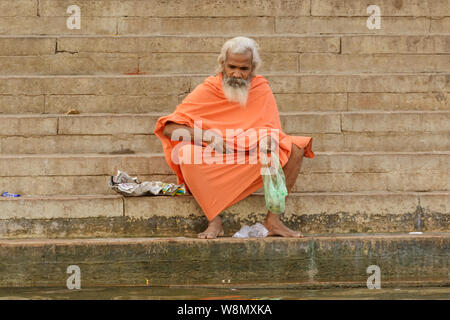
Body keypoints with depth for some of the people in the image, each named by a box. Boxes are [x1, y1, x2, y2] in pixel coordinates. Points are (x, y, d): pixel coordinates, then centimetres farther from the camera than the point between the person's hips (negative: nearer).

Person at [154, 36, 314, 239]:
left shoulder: (261, 89, 1)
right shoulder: (207, 90, -6)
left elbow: (272, 130, 0)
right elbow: (169, 129, -11)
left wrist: (269, 139, -26)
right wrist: (207, 136, -26)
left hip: (251, 165, 2)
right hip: (212, 164, -2)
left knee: (295, 150, -18)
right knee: (186, 152, -33)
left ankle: (273, 219, -20)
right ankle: (214, 220, -28)